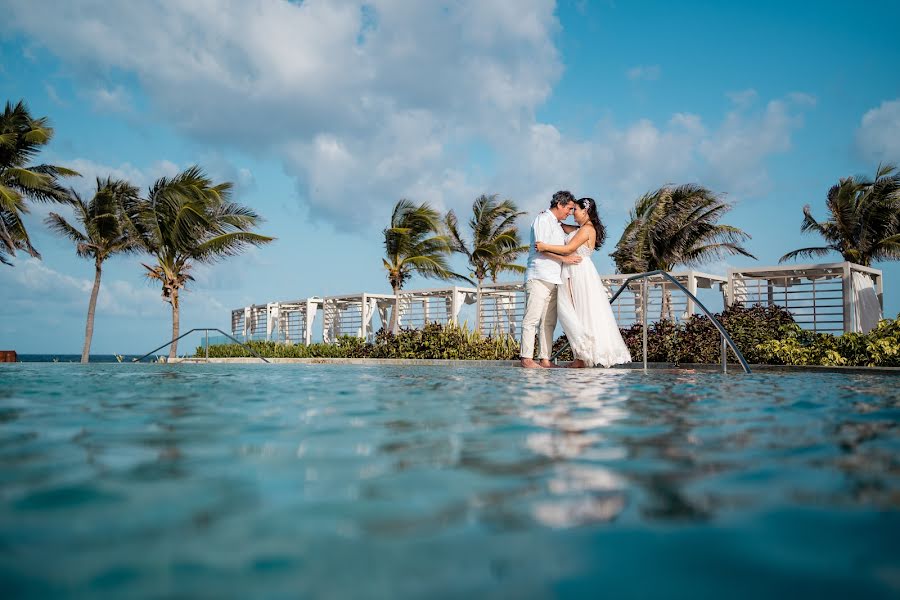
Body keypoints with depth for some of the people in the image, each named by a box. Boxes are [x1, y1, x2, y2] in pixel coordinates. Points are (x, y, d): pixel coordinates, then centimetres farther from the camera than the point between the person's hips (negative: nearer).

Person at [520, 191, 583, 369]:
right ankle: (526, 357, -11)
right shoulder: (543, 219, -2)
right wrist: (565, 258, -10)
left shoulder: (558, 225, 27)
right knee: (532, 318, -11)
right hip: (539, 277, -9)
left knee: (549, 321, 4)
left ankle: (545, 358, 5)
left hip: (554, 279, 9)